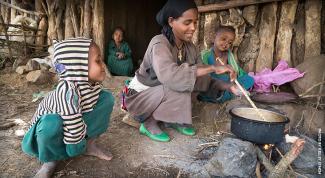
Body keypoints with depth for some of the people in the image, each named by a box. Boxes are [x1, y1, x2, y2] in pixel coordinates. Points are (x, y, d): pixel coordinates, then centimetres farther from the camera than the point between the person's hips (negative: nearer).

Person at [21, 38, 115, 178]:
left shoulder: (92, 81, -17)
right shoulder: (68, 89, -40)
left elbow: (90, 104, -2)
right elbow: (74, 126, -37)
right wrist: (77, 146, -20)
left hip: (77, 125, 6)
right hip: (50, 124, -5)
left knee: (107, 97, -12)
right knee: (52, 123, -41)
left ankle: (89, 145, 0)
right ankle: (52, 158, -5)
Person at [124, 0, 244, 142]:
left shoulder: (189, 47, -4)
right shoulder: (159, 44, -26)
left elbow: (203, 79, -5)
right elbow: (169, 75, -45)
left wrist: (229, 86, -22)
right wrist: (212, 68, -40)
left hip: (165, 96, 7)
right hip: (140, 97, -7)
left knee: (193, 78, -12)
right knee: (180, 85, -30)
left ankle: (172, 119, 1)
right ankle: (149, 124, -11)